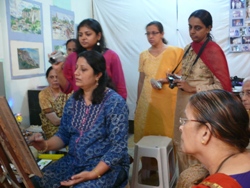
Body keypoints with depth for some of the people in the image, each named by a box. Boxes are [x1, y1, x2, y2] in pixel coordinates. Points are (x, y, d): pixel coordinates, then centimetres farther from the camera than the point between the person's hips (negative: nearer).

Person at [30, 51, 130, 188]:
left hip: (108, 166, -5)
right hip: (73, 161, 5)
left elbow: (118, 147, -17)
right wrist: (46, 145, -13)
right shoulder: (73, 100, 4)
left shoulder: (114, 102, -16)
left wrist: (93, 174, -24)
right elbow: (64, 135, 7)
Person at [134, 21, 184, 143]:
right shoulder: (143, 55, 9)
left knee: (166, 133, -1)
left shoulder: (174, 52, -3)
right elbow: (141, 80, 13)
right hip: (146, 101, 4)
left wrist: (164, 80, -18)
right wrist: (138, 101, 14)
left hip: (167, 101, -3)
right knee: (146, 133, 6)